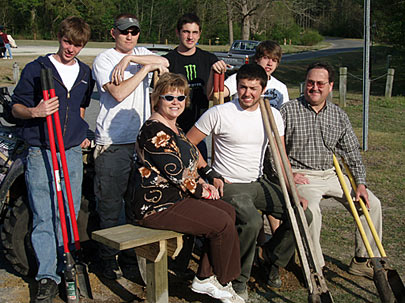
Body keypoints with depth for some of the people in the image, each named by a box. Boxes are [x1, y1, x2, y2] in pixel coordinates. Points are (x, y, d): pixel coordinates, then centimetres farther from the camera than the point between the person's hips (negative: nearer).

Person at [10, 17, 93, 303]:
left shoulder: (85, 73, 12)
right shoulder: (36, 69, -2)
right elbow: (16, 107, 1)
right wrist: (34, 112, -20)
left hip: (73, 152, 4)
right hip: (41, 152, -4)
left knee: (69, 214, 8)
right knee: (43, 217, -3)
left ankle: (66, 266, 23)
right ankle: (48, 277, 4)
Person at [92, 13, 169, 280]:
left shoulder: (142, 54, 17)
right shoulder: (104, 59, 1)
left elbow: (164, 63, -5)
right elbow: (118, 92, -14)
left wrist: (129, 59, -12)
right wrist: (145, 68, -11)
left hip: (141, 139, 4)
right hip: (112, 142, -4)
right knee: (111, 203, 1)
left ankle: (132, 256, 20)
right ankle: (109, 259, 14)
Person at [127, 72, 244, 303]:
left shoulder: (174, 127, 14)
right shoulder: (154, 131, -19)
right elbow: (176, 174, -21)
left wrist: (203, 184, 5)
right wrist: (204, 191, -7)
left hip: (180, 196, 10)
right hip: (158, 206, -10)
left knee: (229, 211, 1)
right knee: (223, 223, -13)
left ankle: (205, 279, 6)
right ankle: (222, 283, 11)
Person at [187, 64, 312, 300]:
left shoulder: (272, 115, 5)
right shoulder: (219, 113, -10)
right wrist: (210, 174, -8)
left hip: (259, 183, 6)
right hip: (228, 185, -5)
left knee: (302, 215, -8)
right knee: (252, 221, -32)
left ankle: (273, 259, 19)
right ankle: (239, 280, -6)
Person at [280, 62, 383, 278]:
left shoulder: (339, 116, 9)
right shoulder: (288, 111, -4)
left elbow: (352, 152, 11)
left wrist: (360, 183, 1)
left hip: (331, 175, 5)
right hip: (302, 177, -5)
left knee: (372, 203, -2)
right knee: (311, 209, -33)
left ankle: (363, 261, 12)